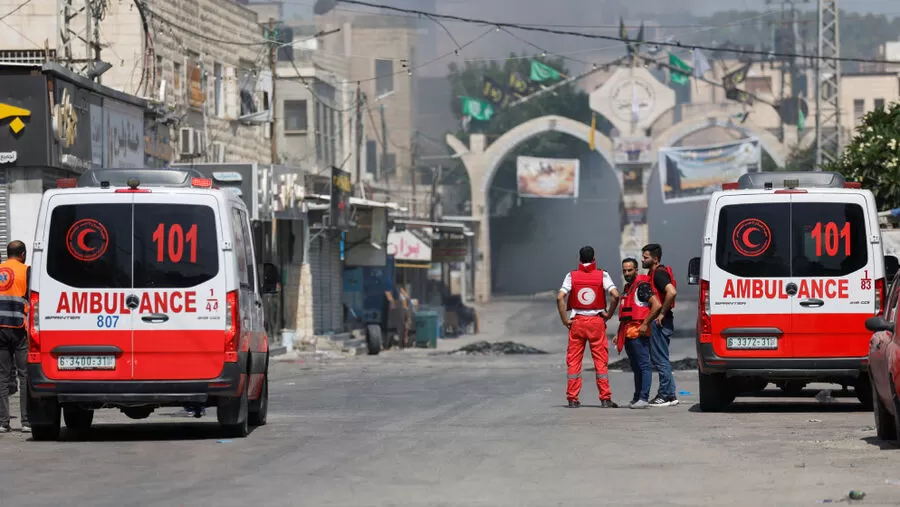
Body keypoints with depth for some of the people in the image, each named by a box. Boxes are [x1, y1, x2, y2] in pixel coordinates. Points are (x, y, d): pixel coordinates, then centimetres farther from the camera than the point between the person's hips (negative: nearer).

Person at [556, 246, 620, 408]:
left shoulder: (572, 276, 1)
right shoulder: (602, 275, -1)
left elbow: (560, 297, -9)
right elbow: (615, 295, -13)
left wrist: (565, 320, -3)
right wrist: (608, 314, -1)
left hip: (577, 322, 1)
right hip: (597, 321, -1)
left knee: (573, 361, 5)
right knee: (601, 360, 3)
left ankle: (572, 399, 2)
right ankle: (605, 398, 0)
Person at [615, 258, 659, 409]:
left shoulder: (642, 286, -9)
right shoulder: (627, 288, 21)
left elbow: (656, 305, -19)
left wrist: (646, 324, -18)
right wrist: (619, 334, 24)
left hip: (638, 333, -10)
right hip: (628, 334, 10)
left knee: (644, 365, -10)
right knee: (636, 367, 13)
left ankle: (643, 398, -13)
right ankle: (637, 397, 17)